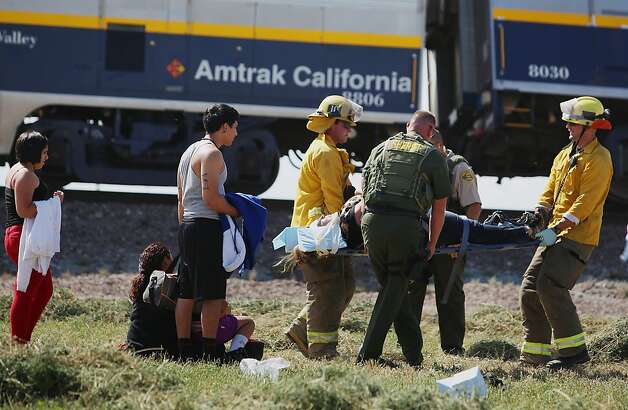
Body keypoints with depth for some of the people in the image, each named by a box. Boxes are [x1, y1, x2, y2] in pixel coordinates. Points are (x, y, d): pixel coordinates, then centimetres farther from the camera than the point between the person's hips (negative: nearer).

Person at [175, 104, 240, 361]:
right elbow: (210, 197, -19)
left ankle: (184, 349, 11)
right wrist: (236, 212, -7)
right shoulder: (212, 153, -11)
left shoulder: (189, 151, 19)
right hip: (207, 226, -10)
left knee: (186, 291, 9)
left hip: (187, 225, 10)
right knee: (214, 292, -7)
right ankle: (211, 351, -8)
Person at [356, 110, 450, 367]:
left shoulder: (382, 148, 18)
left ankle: (414, 353, 15)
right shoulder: (433, 157, 9)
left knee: (393, 286, 14)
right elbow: (439, 206, 9)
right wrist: (432, 244, 16)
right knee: (396, 288, 7)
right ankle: (368, 353, 2)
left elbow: (363, 189, 19)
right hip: (407, 226, -3)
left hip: (373, 221, 3)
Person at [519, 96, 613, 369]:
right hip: (556, 235, 9)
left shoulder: (598, 160, -11)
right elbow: (550, 192, 17)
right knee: (530, 287, 5)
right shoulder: (565, 155, 17)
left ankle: (575, 349, -11)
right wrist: (537, 218, 1)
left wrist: (558, 228, -25)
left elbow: (585, 202, -19)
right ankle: (534, 354, 11)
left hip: (578, 237, -9)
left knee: (550, 286, -19)